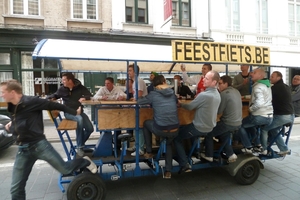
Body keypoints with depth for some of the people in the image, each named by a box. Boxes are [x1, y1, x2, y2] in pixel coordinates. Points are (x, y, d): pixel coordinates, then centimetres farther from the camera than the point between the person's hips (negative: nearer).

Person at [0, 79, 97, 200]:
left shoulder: (31, 101, -13)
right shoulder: (12, 108, 10)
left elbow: (54, 105, -8)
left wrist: (74, 112, -4)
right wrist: (12, 124, 9)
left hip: (39, 144, -6)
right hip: (22, 150, 7)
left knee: (65, 169, 2)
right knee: (16, 188, 7)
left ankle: (85, 162, 32)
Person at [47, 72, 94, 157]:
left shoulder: (80, 87, 0)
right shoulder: (62, 89, 3)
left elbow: (90, 95, -2)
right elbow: (55, 95, 19)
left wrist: (84, 98, -24)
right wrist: (49, 98, -4)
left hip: (79, 111, 3)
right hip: (68, 112, -2)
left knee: (90, 129, -11)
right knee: (80, 119, -36)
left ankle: (80, 144, 18)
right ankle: (79, 147, -26)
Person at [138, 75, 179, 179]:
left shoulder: (153, 94, -3)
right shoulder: (172, 93, 9)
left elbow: (139, 101, 9)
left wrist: (151, 101, 28)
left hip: (161, 130, -3)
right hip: (175, 130, 4)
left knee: (146, 123, 28)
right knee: (169, 143, 36)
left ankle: (149, 152, 32)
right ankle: (168, 171, 27)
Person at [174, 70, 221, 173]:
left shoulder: (204, 95, -27)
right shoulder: (217, 94, 2)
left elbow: (189, 107, -15)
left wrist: (180, 103, 2)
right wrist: (197, 99, 4)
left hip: (199, 128, -9)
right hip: (209, 127, 9)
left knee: (176, 137, 6)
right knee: (182, 128, 28)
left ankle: (185, 165, 2)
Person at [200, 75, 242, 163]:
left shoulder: (224, 93, -18)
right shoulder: (236, 91, 8)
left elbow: (219, 111, -14)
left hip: (228, 123, -8)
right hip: (238, 123, 8)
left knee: (208, 133, 9)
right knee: (223, 135, 30)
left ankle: (209, 156, 20)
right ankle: (231, 154, 23)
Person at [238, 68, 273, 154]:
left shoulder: (258, 86, -14)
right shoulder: (267, 85, 15)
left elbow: (259, 102, -28)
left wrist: (250, 109, -12)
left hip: (260, 116, -9)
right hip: (269, 116, 9)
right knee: (249, 125, 32)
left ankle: (248, 148, 11)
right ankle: (258, 146, 29)